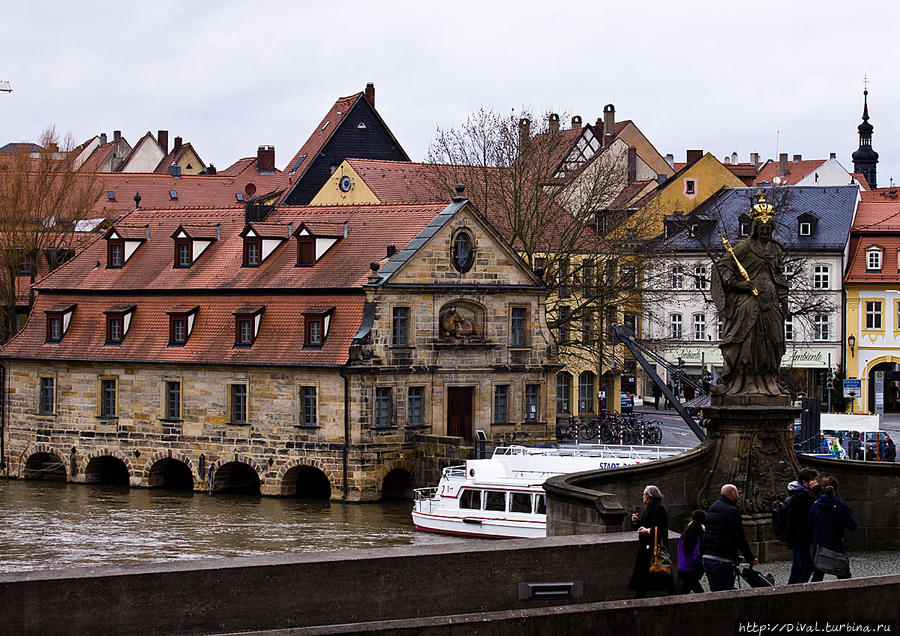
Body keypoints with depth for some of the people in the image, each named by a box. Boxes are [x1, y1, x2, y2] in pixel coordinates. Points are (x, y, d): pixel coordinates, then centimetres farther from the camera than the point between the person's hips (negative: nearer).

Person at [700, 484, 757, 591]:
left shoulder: (711, 509, 18)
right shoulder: (732, 511, -11)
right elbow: (740, 538, -12)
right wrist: (751, 558, -2)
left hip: (706, 557, 9)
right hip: (722, 560, -9)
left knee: (715, 592, 13)